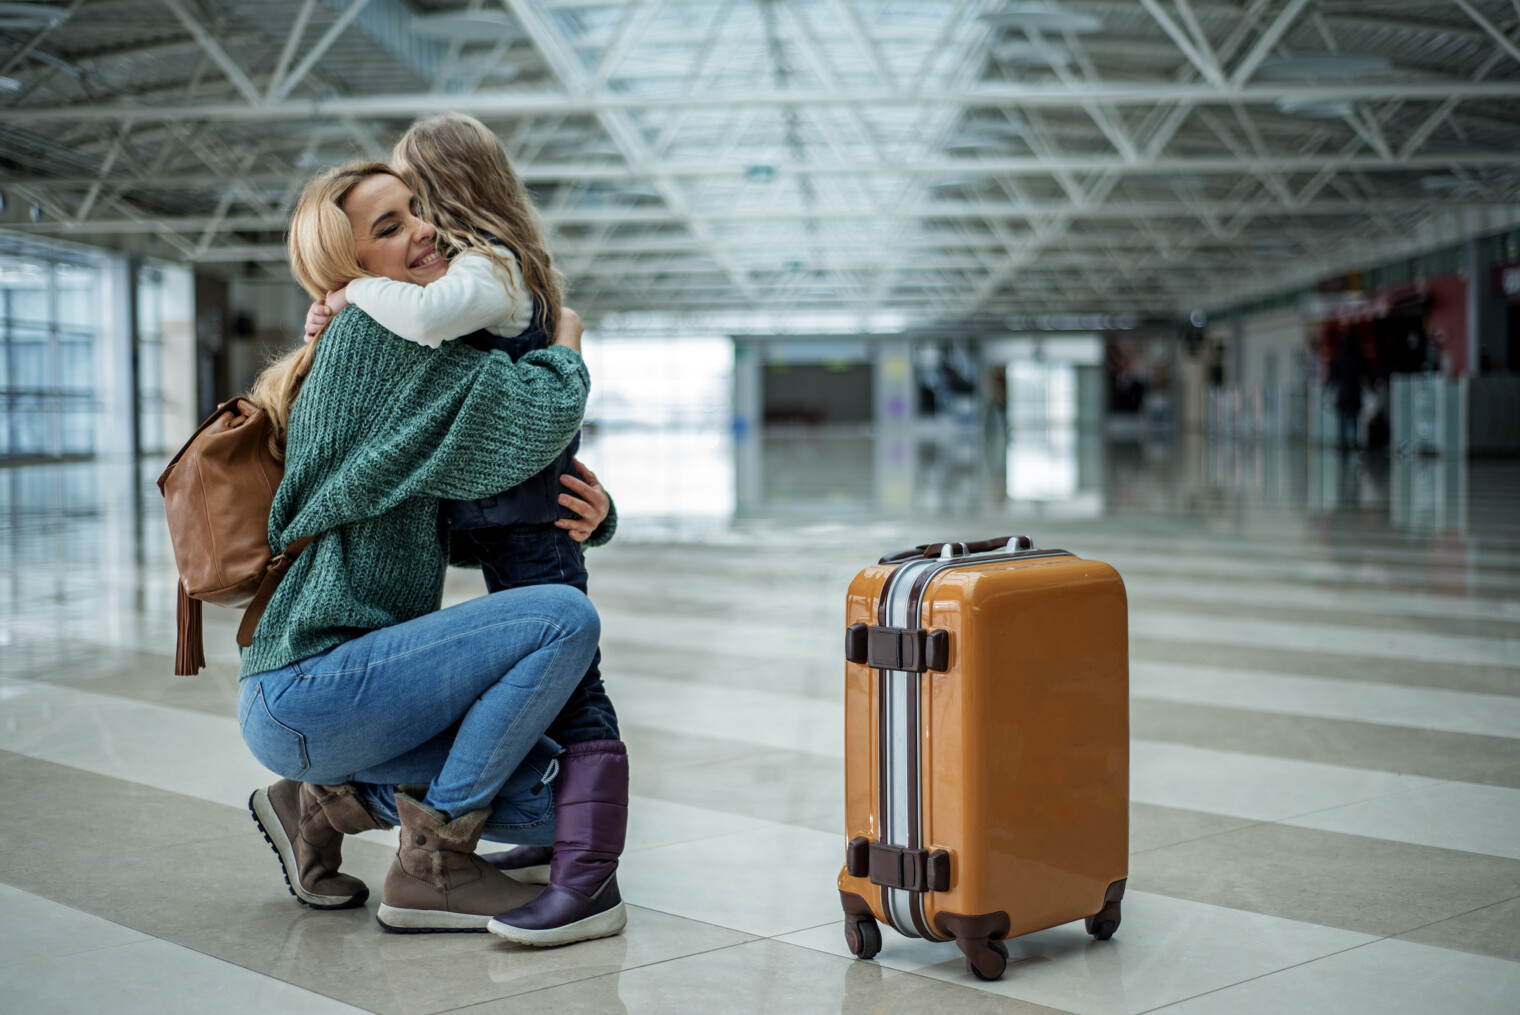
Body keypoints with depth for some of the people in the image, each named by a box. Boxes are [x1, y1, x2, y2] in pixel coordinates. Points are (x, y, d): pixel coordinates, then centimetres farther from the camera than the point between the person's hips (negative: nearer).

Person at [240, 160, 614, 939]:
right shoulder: (373, 334, -10)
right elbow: (539, 415, -19)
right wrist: (567, 344, 3)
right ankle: (430, 865, -9)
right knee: (565, 618, -21)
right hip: (305, 691, -9)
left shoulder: (412, 352, 19)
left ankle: (326, 802, 16)